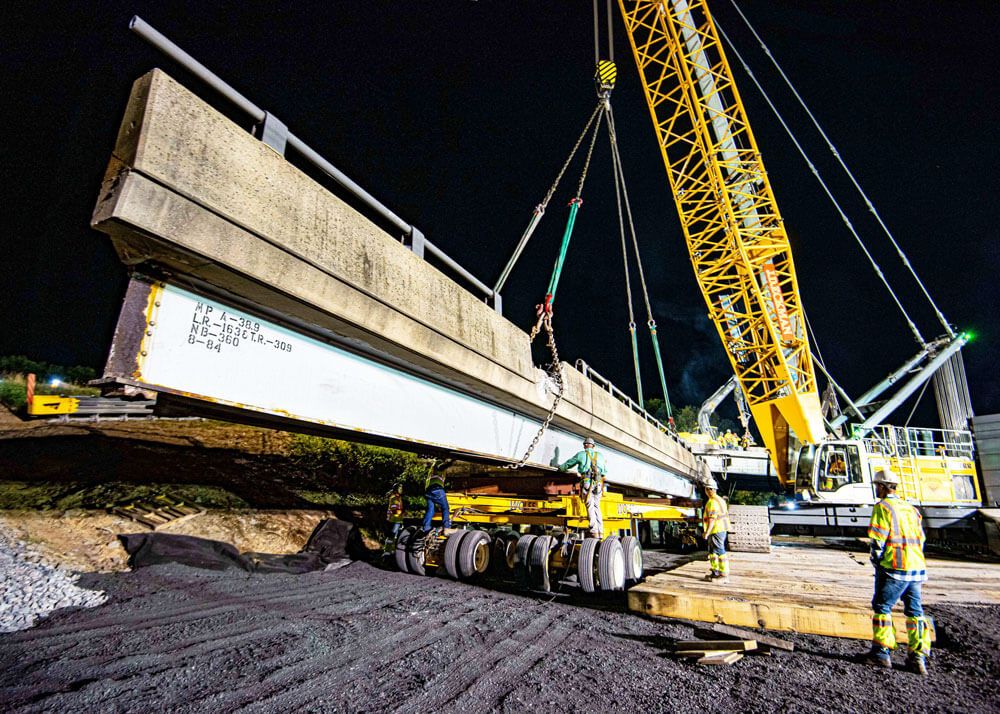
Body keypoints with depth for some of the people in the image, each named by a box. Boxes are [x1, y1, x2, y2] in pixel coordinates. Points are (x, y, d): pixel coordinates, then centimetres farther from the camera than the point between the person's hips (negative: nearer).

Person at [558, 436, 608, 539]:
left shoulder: (580, 454, 9)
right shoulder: (600, 455, 18)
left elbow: (568, 465, 20)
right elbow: (605, 472, 25)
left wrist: (560, 467, 40)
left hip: (586, 483, -3)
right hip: (598, 484, 3)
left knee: (590, 507, -3)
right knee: (597, 507, 10)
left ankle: (594, 532, -10)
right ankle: (601, 532, 5)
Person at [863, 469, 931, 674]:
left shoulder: (883, 507, -8)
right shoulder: (910, 508, 15)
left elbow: (877, 540, -13)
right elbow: (921, 539, 18)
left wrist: (877, 564, 0)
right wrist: (920, 572, 24)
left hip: (895, 568, -7)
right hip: (917, 566, 7)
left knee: (882, 607, 3)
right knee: (915, 611, 12)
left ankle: (881, 653, 5)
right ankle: (918, 658, 12)